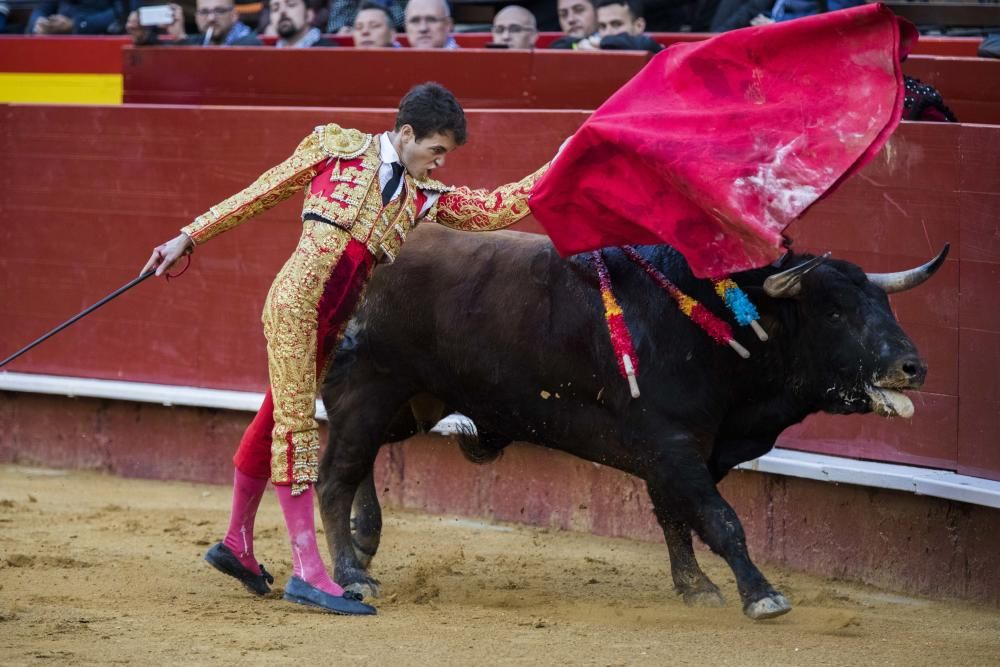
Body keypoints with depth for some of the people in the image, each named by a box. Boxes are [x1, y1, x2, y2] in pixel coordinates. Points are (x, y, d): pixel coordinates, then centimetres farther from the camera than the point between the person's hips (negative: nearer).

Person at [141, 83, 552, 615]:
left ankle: (237, 545, 31)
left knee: (277, 419, 17)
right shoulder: (337, 148, 1)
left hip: (332, 323, 6)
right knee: (296, 423, -8)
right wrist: (189, 238, 5)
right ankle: (308, 571, -13)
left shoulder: (425, 197, 14)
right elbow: (262, 193, 5)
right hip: (296, 299, -6)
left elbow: (496, 209, 11)